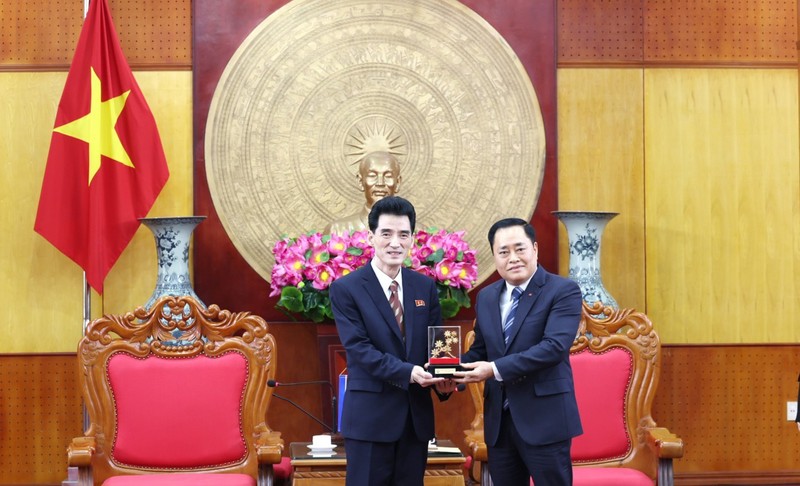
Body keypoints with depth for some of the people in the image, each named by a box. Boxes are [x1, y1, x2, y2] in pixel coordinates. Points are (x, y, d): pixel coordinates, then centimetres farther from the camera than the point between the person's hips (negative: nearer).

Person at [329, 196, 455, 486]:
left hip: (416, 414, 5)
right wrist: (407, 373, -24)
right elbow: (358, 348, -13)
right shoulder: (346, 288, -6)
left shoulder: (425, 287, 9)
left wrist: (442, 379, -12)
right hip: (370, 414, -4)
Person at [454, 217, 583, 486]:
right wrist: (455, 370, -4)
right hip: (498, 421, 6)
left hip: (544, 418, -6)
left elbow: (554, 346, -20)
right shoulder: (486, 297, 12)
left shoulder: (563, 291, -8)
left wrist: (496, 369, -23)